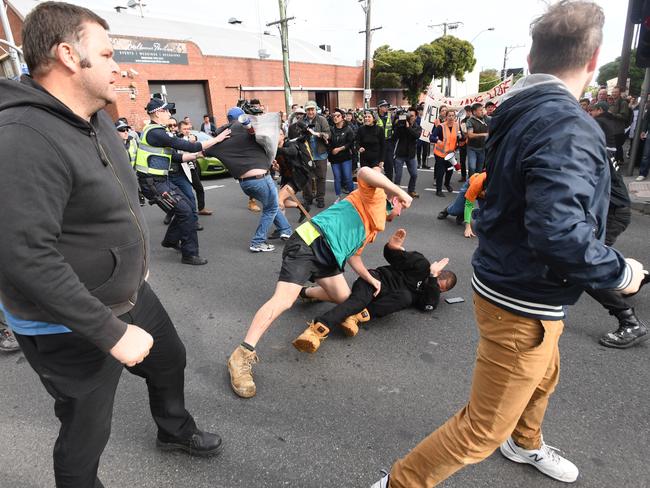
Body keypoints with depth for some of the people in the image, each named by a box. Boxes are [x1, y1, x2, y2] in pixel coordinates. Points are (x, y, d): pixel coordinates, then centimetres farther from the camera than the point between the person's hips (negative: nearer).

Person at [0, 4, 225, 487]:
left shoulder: (98, 119, 3)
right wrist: (112, 333, -28)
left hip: (130, 293, 9)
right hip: (71, 328, -9)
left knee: (171, 359, 27)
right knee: (87, 433, 11)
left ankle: (174, 429, 56)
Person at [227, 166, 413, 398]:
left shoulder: (373, 228, 30)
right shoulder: (375, 196, 3)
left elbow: (353, 254, 31)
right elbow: (364, 172, -19)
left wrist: (370, 278, 26)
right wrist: (399, 191, -18)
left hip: (328, 258, 10)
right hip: (310, 242, -10)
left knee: (344, 298, 14)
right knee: (283, 300, -21)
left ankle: (307, 293, 44)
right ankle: (241, 356, -18)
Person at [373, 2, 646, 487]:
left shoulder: (520, 112, 3)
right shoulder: (568, 127, -25)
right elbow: (560, 231, -34)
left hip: (513, 284, 10)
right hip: (524, 304, -9)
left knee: (543, 376, 34)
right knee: (484, 427, 6)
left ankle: (525, 444, 62)